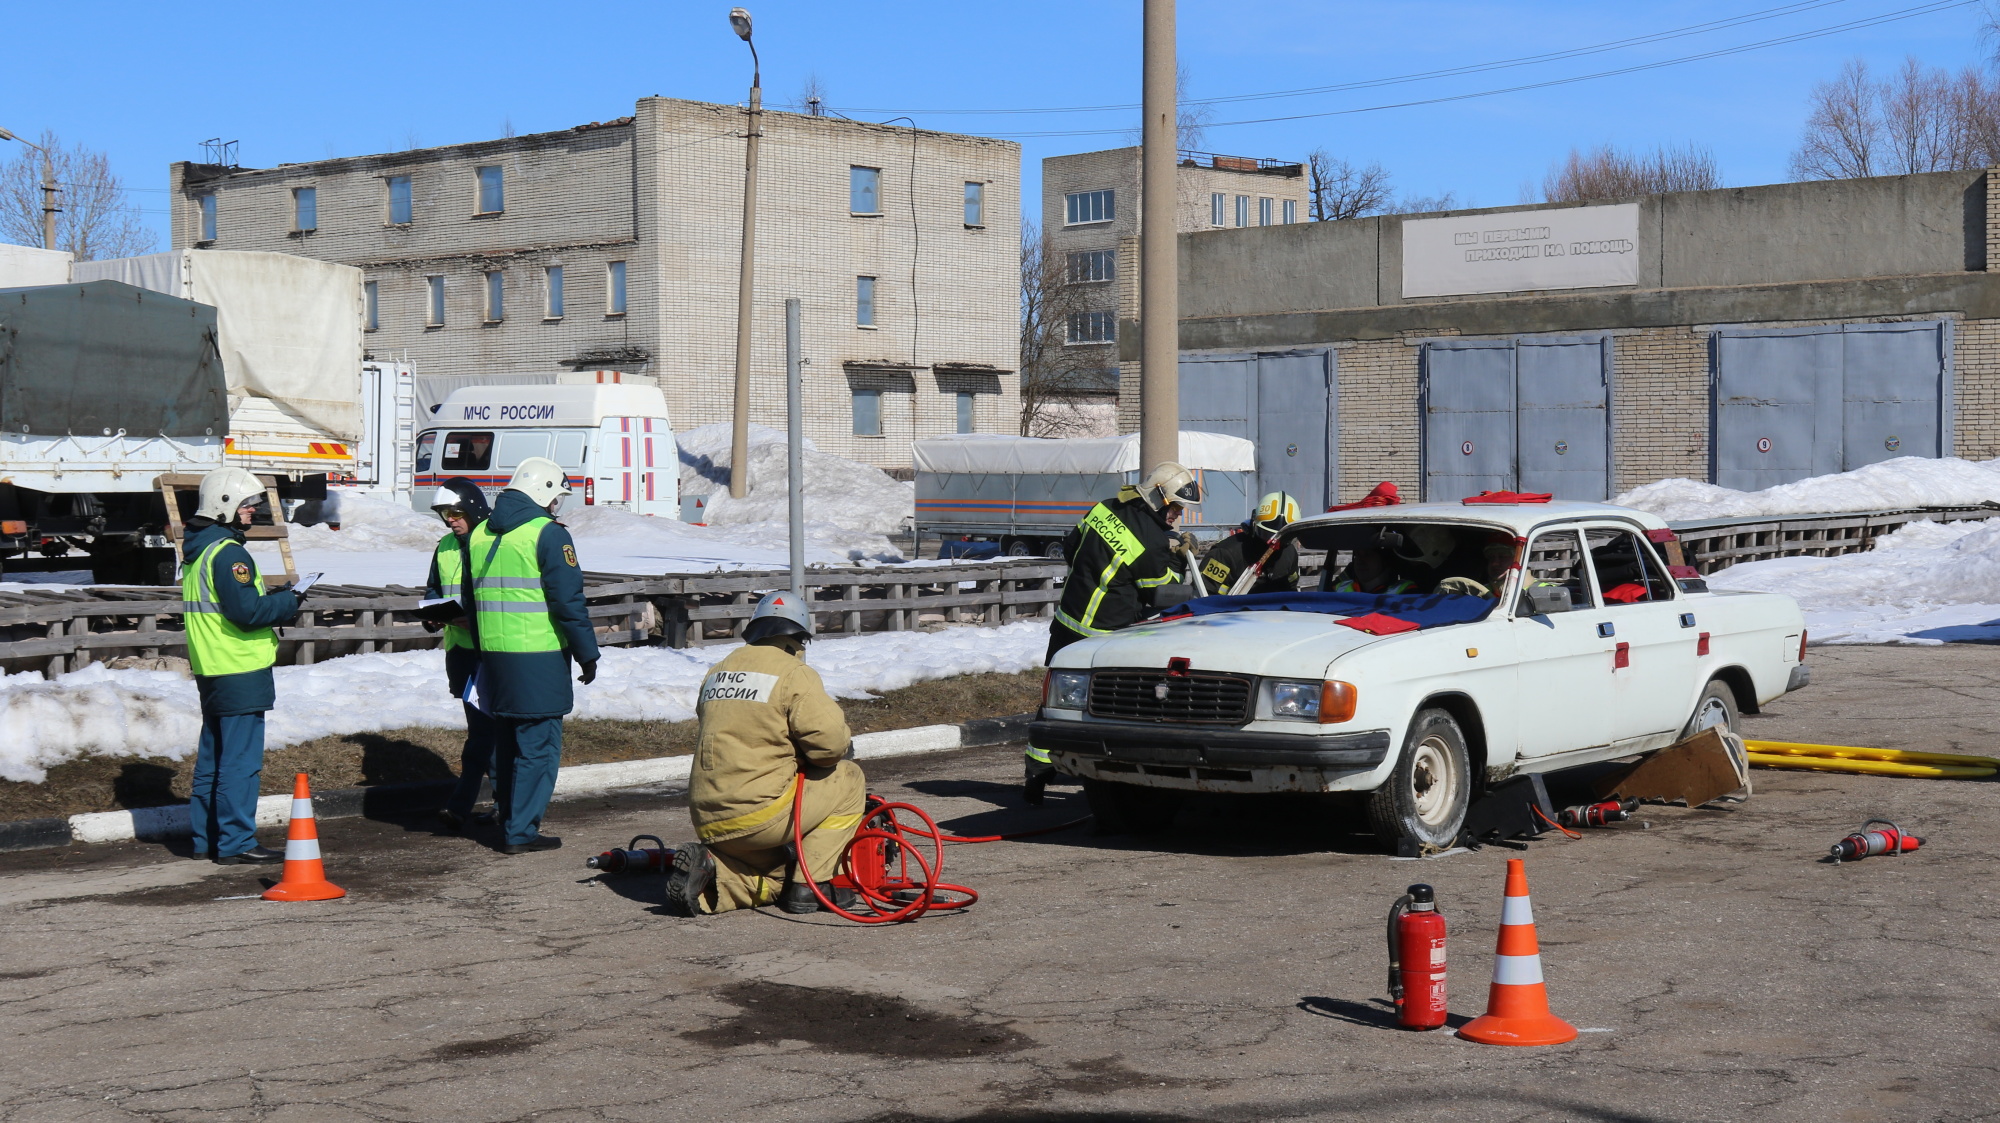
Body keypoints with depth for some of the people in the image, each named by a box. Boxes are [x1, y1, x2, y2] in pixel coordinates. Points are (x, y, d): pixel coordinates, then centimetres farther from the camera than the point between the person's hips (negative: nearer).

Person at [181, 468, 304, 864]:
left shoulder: (196, 550, 15)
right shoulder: (227, 553, -17)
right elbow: (247, 611, -24)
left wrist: (273, 599, 12)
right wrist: (287, 603, -8)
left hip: (209, 670, 10)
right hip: (239, 672, -10)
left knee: (212, 755, 15)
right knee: (240, 759, -6)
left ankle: (206, 837, 22)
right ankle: (236, 842, -4)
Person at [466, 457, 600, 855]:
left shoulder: (478, 535, 13)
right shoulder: (547, 534, -11)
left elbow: (472, 602, 19)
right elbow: (568, 601, -13)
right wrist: (587, 653, -6)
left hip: (494, 656, 7)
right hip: (539, 658, -7)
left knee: (506, 742, 17)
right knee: (539, 743, -1)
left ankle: (507, 821, 24)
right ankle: (521, 831, -2)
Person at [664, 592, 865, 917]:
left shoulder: (717, 672, 16)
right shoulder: (793, 672, -6)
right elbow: (828, 738, -15)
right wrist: (844, 740, 9)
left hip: (708, 822, 7)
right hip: (759, 812, -7)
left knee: (776, 878, 27)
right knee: (849, 780, 12)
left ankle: (706, 868, 0)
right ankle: (811, 884, 5)